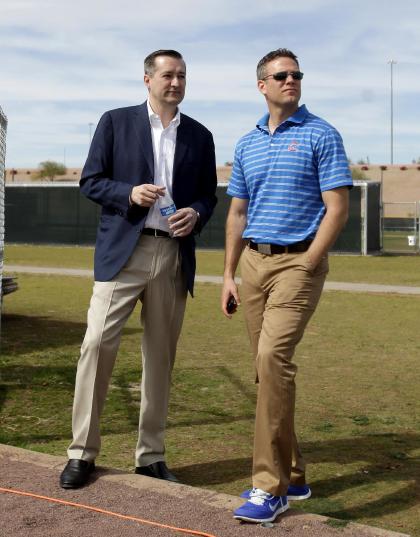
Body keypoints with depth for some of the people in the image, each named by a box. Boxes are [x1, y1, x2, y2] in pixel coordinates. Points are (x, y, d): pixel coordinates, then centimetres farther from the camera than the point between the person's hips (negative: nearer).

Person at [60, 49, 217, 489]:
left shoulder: (199, 136, 13)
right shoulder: (116, 122, 5)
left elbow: (208, 194, 16)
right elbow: (90, 182, 3)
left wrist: (195, 213, -6)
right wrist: (130, 193, -15)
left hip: (174, 256, 3)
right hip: (123, 251, -3)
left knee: (160, 356, 6)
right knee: (97, 344, -10)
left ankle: (151, 455, 16)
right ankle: (82, 452, 1)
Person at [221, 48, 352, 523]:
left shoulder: (321, 136, -2)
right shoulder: (247, 144, 14)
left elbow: (337, 208, -8)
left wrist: (306, 266, -15)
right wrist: (229, 275, 12)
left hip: (299, 260, -6)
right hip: (253, 261, 6)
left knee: (273, 357, -20)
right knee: (269, 367, 8)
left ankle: (271, 486, -15)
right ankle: (292, 475, 19)